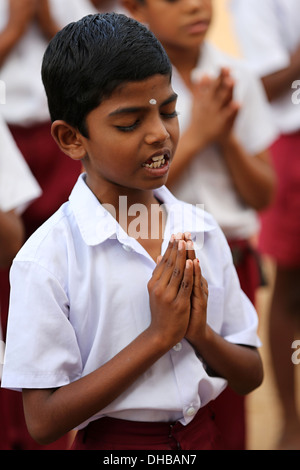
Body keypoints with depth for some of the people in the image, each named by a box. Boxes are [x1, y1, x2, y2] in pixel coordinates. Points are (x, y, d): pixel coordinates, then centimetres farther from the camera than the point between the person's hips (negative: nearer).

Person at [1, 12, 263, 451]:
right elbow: (43, 421, -19)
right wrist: (158, 336, -21)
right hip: (112, 441, -4)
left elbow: (251, 376, 2)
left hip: (203, 433, 4)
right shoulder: (48, 257, -17)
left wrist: (200, 333, -17)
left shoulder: (203, 231, -4)